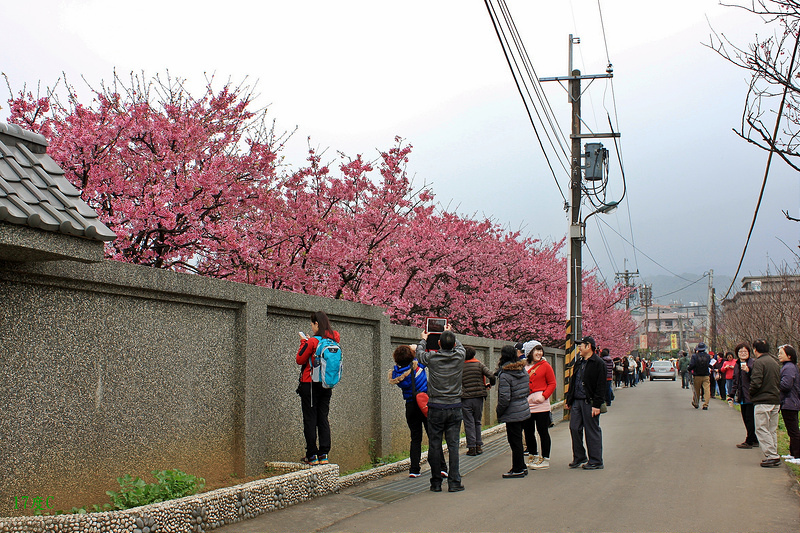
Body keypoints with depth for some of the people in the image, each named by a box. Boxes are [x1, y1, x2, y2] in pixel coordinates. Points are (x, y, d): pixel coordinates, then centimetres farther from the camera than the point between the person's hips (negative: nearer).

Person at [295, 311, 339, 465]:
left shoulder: (312, 342, -14)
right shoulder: (333, 341, 5)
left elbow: (299, 359, -7)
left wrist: (303, 342, 4)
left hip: (310, 384, -6)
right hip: (326, 385, 6)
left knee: (310, 419, 0)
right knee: (323, 419, 9)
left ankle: (312, 455, 0)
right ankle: (324, 454, 5)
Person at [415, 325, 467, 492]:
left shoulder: (432, 357, -8)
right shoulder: (460, 357, -5)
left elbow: (419, 353, 15)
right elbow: (460, 347, 20)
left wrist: (423, 340, 35)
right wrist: (451, 333, 37)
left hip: (436, 408, -1)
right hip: (454, 408, 1)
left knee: (435, 446, 5)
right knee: (453, 445, 3)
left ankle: (436, 483, 9)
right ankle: (454, 482, 3)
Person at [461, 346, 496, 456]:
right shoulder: (479, 364, 0)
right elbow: (491, 375, -9)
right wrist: (489, 385, 9)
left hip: (465, 398, -2)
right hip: (478, 397, 2)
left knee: (469, 423, 3)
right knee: (477, 422, 15)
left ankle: (471, 447, 0)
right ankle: (479, 446, 13)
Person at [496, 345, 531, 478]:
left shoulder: (504, 375, -19)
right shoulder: (523, 370, 5)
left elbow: (505, 398, -21)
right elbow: (526, 390, 13)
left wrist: (499, 412, -8)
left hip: (512, 414, -8)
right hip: (524, 410, 8)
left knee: (515, 442, 2)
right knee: (518, 440, 18)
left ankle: (518, 469, 10)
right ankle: (522, 467, 27)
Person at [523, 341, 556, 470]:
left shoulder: (545, 366, -2)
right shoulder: (524, 367, 7)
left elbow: (552, 384, -1)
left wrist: (544, 396, -13)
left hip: (541, 404, -4)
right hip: (526, 404, 4)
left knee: (543, 431, 1)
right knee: (528, 431, 11)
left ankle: (545, 459, 10)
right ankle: (533, 456, 27)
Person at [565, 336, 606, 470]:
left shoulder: (598, 363, -9)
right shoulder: (578, 362, 15)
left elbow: (601, 386, -12)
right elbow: (572, 382, 22)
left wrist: (597, 405, -17)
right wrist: (568, 400, 17)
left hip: (589, 402, -7)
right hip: (576, 401, 8)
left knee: (592, 431, -1)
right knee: (574, 428, 8)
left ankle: (596, 461, 8)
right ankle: (579, 457, 21)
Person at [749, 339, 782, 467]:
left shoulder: (760, 362, -13)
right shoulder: (775, 362, 14)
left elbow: (756, 383, -18)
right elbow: (779, 382, 18)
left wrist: (751, 394, -2)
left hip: (763, 401, -8)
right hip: (776, 401, 8)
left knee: (762, 429, -4)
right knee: (772, 430, 13)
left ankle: (771, 456, -9)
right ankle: (774, 456, 15)